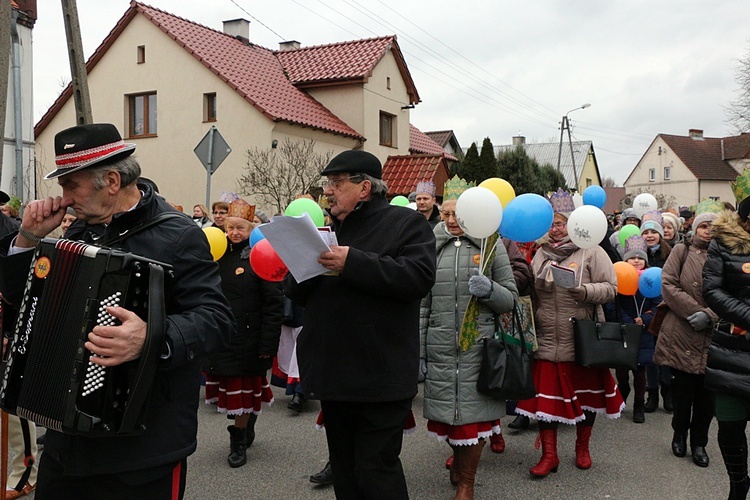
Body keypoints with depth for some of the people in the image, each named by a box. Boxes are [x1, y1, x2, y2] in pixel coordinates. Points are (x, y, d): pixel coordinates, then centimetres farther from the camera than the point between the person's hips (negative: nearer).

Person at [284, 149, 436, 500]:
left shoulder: (405, 223, -4)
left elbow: (420, 276, -22)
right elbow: (294, 292, 14)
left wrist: (353, 263, -26)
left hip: (381, 378, -7)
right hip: (333, 375, 7)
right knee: (345, 470, 18)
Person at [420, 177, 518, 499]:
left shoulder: (491, 246, 3)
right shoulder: (431, 248, 7)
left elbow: (510, 299, 4)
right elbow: (422, 304, 6)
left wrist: (489, 289, -17)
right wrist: (418, 351, 3)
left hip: (478, 347, -2)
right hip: (440, 348, 2)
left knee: (472, 411, 2)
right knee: (446, 408, 9)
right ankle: (458, 456, 38)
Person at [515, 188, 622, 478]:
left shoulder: (592, 252, -2)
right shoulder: (541, 254, 10)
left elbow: (610, 288, -9)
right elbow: (529, 291, 20)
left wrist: (582, 290, -23)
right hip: (547, 340, 3)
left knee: (585, 393, 10)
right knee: (546, 394, 2)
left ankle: (582, 447, 30)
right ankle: (549, 454, 14)